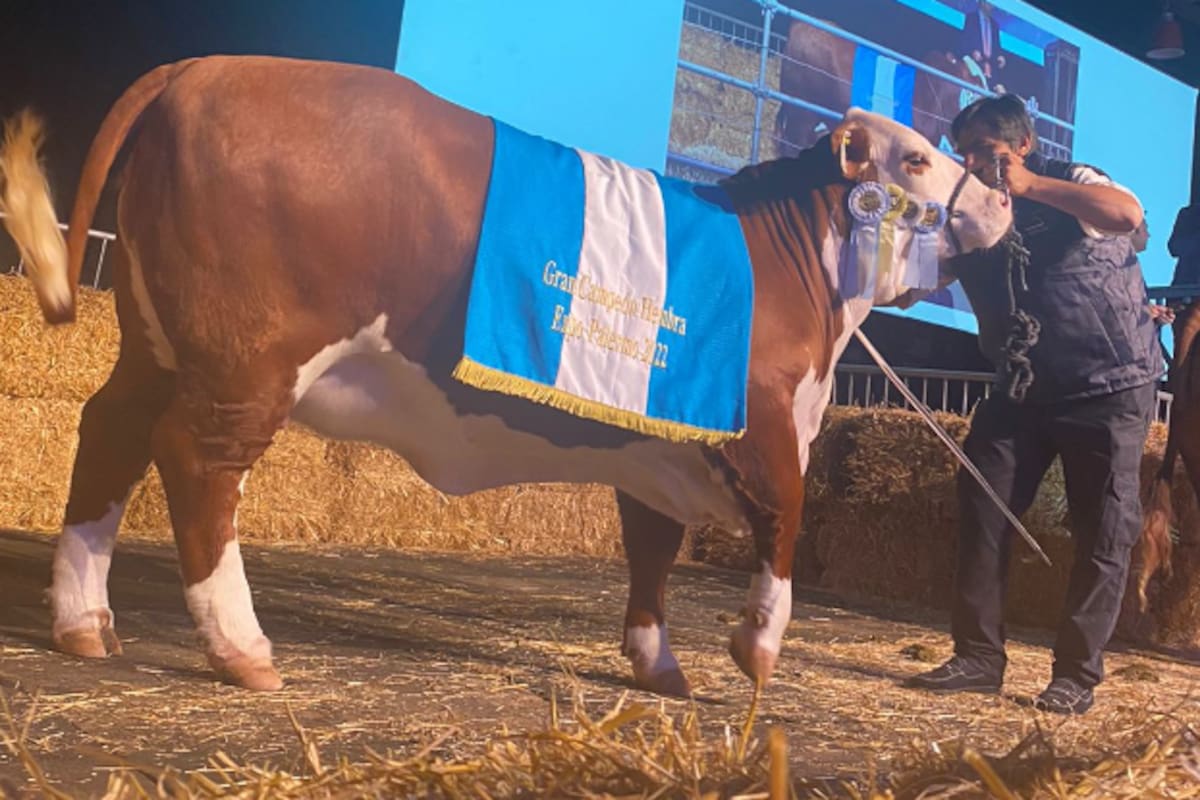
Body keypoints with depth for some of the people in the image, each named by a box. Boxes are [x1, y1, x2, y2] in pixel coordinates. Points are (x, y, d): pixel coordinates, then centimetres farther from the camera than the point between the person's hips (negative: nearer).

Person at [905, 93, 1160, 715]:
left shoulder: (1071, 185, -8)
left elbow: (1127, 214, -30)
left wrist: (1030, 184, -27)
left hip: (1110, 387, -5)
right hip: (1022, 390, 5)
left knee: (1102, 534, -2)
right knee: (982, 511, -2)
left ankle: (1077, 675, 7)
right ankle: (978, 657, 6)